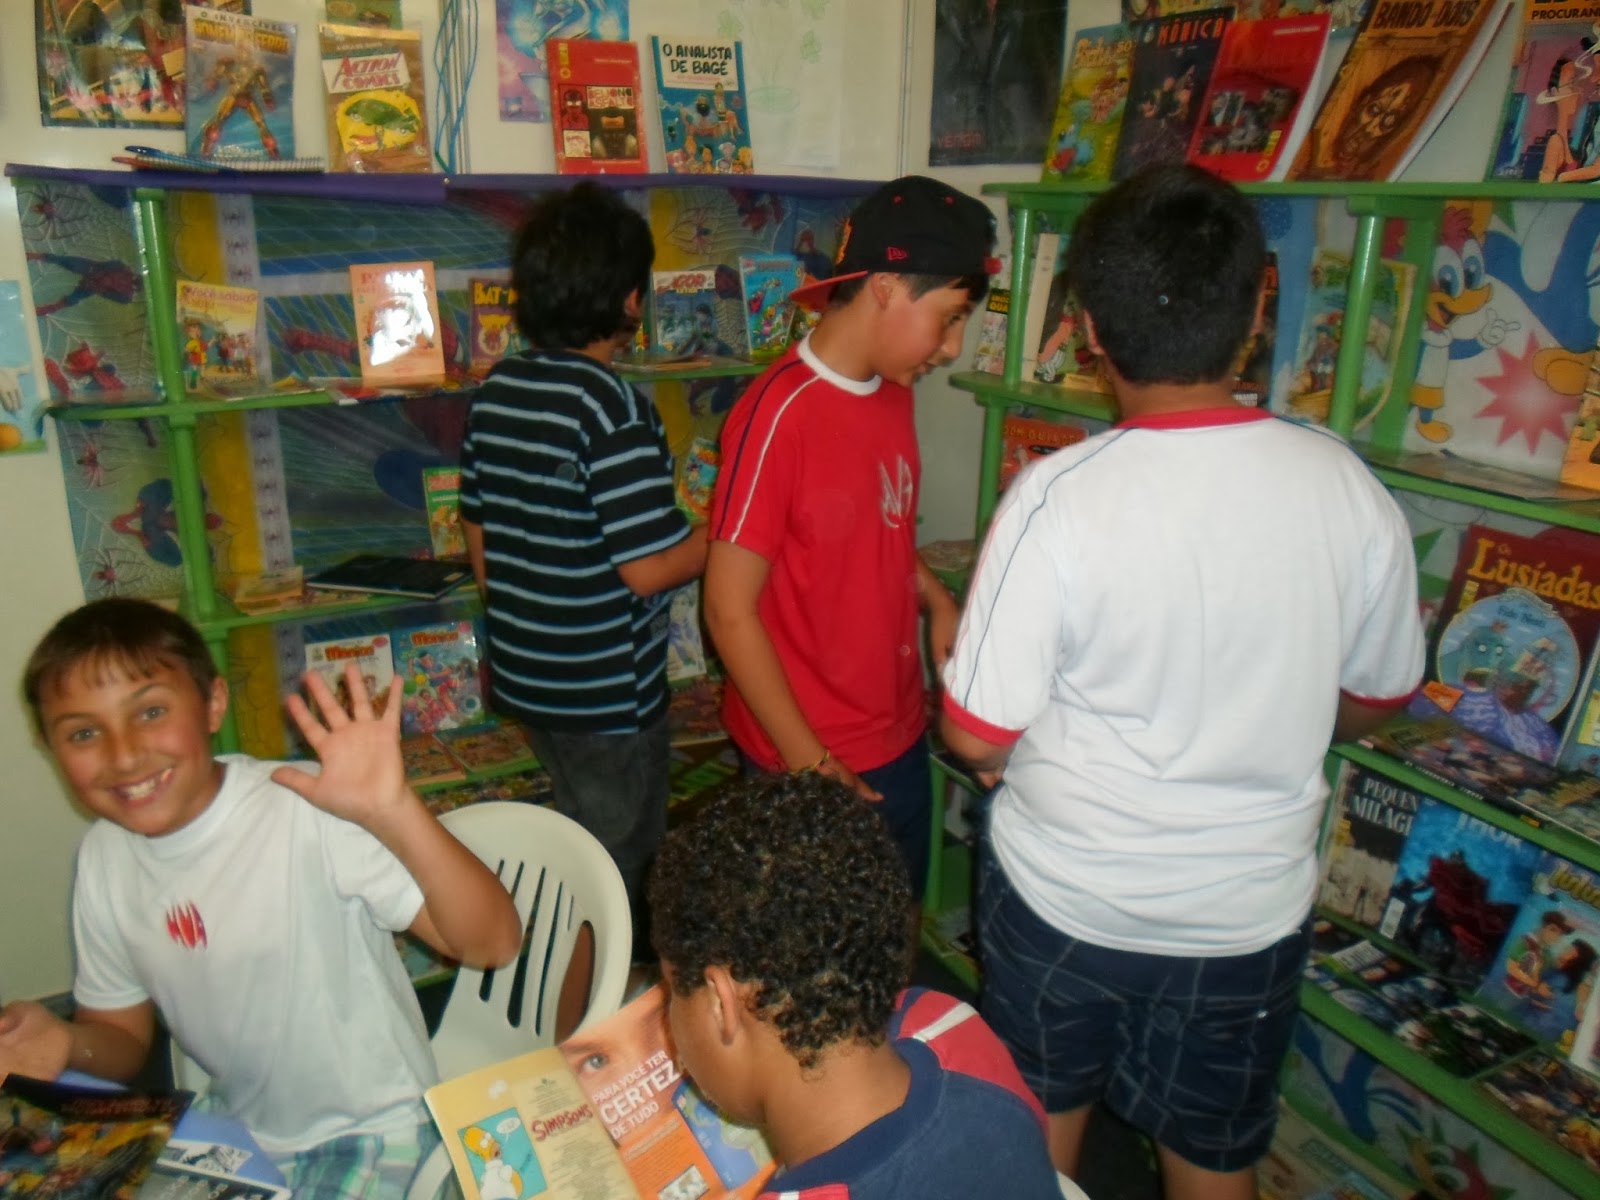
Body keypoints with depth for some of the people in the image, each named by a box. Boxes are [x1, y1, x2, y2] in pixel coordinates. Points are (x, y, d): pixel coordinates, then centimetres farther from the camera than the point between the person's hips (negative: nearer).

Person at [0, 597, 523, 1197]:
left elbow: (492, 942, -29)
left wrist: (396, 814, -44)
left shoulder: (307, 811, -24)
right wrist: (65, 1042, -12)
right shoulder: (102, 857, -3)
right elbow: (124, 1036, 10)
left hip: (371, 1136, -6)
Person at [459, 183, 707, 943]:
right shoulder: (614, 409, -23)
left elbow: (478, 539, 9)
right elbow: (648, 567, -23)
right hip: (608, 689, -8)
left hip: (524, 675, 8)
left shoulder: (495, 392, 1)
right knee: (617, 870, 13)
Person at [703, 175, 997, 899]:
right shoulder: (779, 413, -22)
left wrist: (937, 601, 0)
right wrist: (810, 764, -18)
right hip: (810, 763, -7)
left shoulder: (893, 396, 3)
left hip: (901, 742, 7)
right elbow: (730, 611, -19)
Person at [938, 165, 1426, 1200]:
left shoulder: (1058, 498, -25)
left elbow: (978, 735, -19)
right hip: (1252, 909, 3)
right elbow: (1371, 704, 1)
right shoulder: (1351, 491, -13)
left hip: (1065, 893, -2)